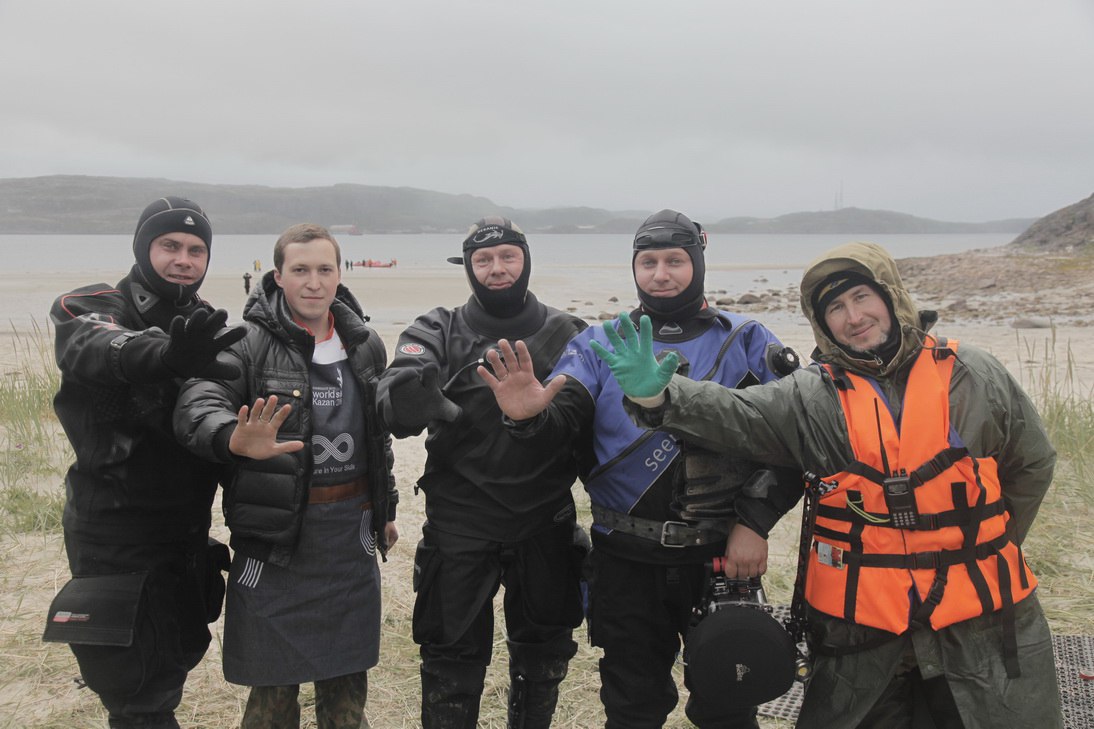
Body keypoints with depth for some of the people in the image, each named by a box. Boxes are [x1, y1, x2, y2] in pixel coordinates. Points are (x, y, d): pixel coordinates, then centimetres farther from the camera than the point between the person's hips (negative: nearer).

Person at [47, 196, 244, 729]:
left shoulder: (204, 327, 8)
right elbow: (94, 348, -36)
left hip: (187, 527, 6)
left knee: (179, 654, 20)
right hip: (116, 531, -6)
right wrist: (164, 353, -56)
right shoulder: (93, 308, -11)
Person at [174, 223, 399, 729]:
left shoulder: (365, 345, 7)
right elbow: (195, 406, -28)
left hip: (350, 536, 4)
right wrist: (235, 440, -49)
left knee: (347, 682, 16)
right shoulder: (248, 342, -11)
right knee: (274, 686, 8)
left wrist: (385, 509, 21)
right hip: (275, 535, -4)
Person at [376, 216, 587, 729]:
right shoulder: (439, 332, -1)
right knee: (452, 661, 8)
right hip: (459, 527, -1)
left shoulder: (566, 335, 3)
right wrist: (409, 391, -40)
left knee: (543, 657, 17)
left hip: (544, 527, 2)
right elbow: (395, 403, -18)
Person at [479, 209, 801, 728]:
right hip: (627, 563, 1)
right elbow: (562, 424, -11)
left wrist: (755, 523, -13)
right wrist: (530, 417, -34)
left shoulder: (745, 342, 1)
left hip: (722, 556, 0)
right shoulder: (598, 346, 3)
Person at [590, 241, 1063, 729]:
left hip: (979, 624, 1)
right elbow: (730, 414, -17)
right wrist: (656, 394, -35)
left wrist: (990, 549, 9)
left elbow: (1031, 466, 12)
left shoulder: (975, 375, 0)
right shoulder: (811, 397, -3)